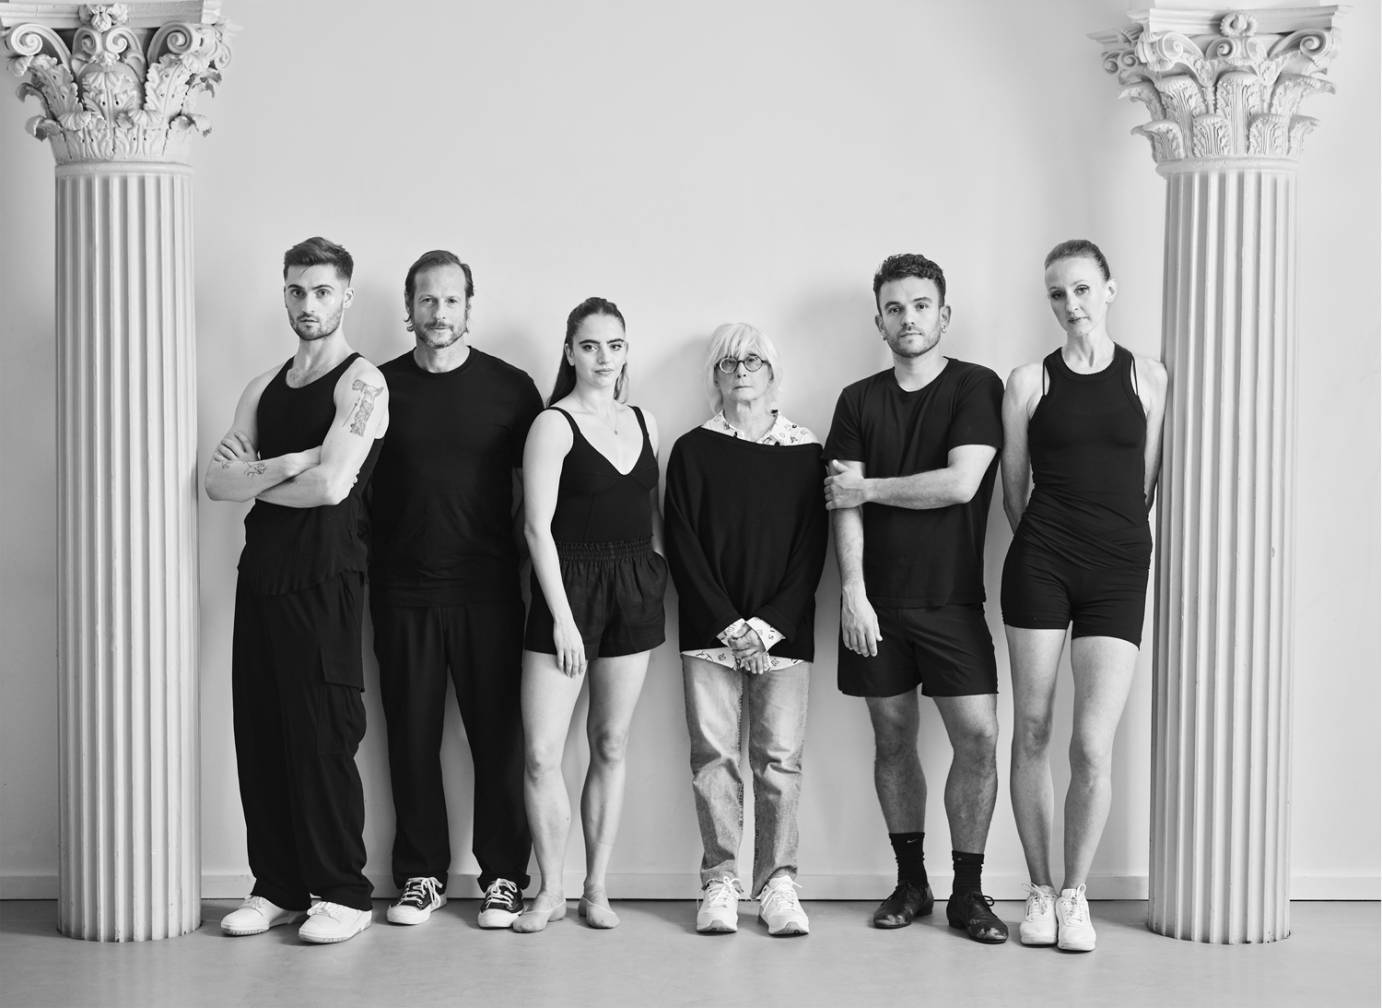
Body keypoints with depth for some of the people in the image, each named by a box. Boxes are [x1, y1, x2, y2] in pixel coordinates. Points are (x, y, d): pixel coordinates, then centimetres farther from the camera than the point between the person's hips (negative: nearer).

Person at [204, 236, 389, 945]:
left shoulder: (361, 382, -4)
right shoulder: (264, 389, 16)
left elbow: (332, 485, -17)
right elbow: (217, 481, 6)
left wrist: (254, 476, -2)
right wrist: (286, 466, -11)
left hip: (323, 582, -6)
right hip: (260, 576, 7)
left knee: (322, 739, -4)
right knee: (260, 735, 7)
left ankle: (344, 895, 5)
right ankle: (279, 887, 17)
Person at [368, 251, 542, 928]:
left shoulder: (510, 388, 3)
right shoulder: (381, 386, 5)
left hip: (487, 590, -1)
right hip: (402, 590, 1)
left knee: (498, 733, 1)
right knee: (412, 737, 5)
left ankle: (504, 876, 11)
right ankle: (421, 873, 16)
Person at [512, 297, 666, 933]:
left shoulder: (643, 424, 11)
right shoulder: (554, 425, -5)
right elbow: (538, 527, -10)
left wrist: (663, 574, 4)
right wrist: (562, 617, -14)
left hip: (635, 594, 5)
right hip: (568, 591, -5)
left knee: (611, 746, 9)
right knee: (540, 753, -8)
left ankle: (596, 889, 16)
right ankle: (550, 890, 6)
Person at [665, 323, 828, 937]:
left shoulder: (805, 453, 7)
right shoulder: (693, 450, 7)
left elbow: (812, 550, 1)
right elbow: (681, 546, 1)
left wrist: (768, 626, -9)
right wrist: (728, 626, -8)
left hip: (784, 632, 0)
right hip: (709, 632, 0)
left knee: (779, 758, -4)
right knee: (713, 754, -3)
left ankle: (777, 882, 3)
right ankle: (720, 882, 3)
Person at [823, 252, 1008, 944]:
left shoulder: (976, 388, 0)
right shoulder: (859, 401, 9)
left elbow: (960, 483, -13)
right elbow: (844, 507, 1)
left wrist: (867, 487, -4)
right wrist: (852, 590, -10)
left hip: (952, 598, -2)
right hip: (876, 600, 3)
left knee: (978, 737, -8)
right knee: (893, 739, 7)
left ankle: (968, 892, 3)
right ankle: (910, 882, 19)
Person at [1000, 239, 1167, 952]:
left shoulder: (1149, 380, 8)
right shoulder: (1029, 383, 7)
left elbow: (1150, 485, 12)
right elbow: (1013, 488, 12)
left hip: (1118, 570, 0)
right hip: (1039, 564, 0)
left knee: (1093, 745, -7)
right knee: (1032, 730, 2)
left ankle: (1075, 894, 10)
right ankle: (1040, 891, 15)